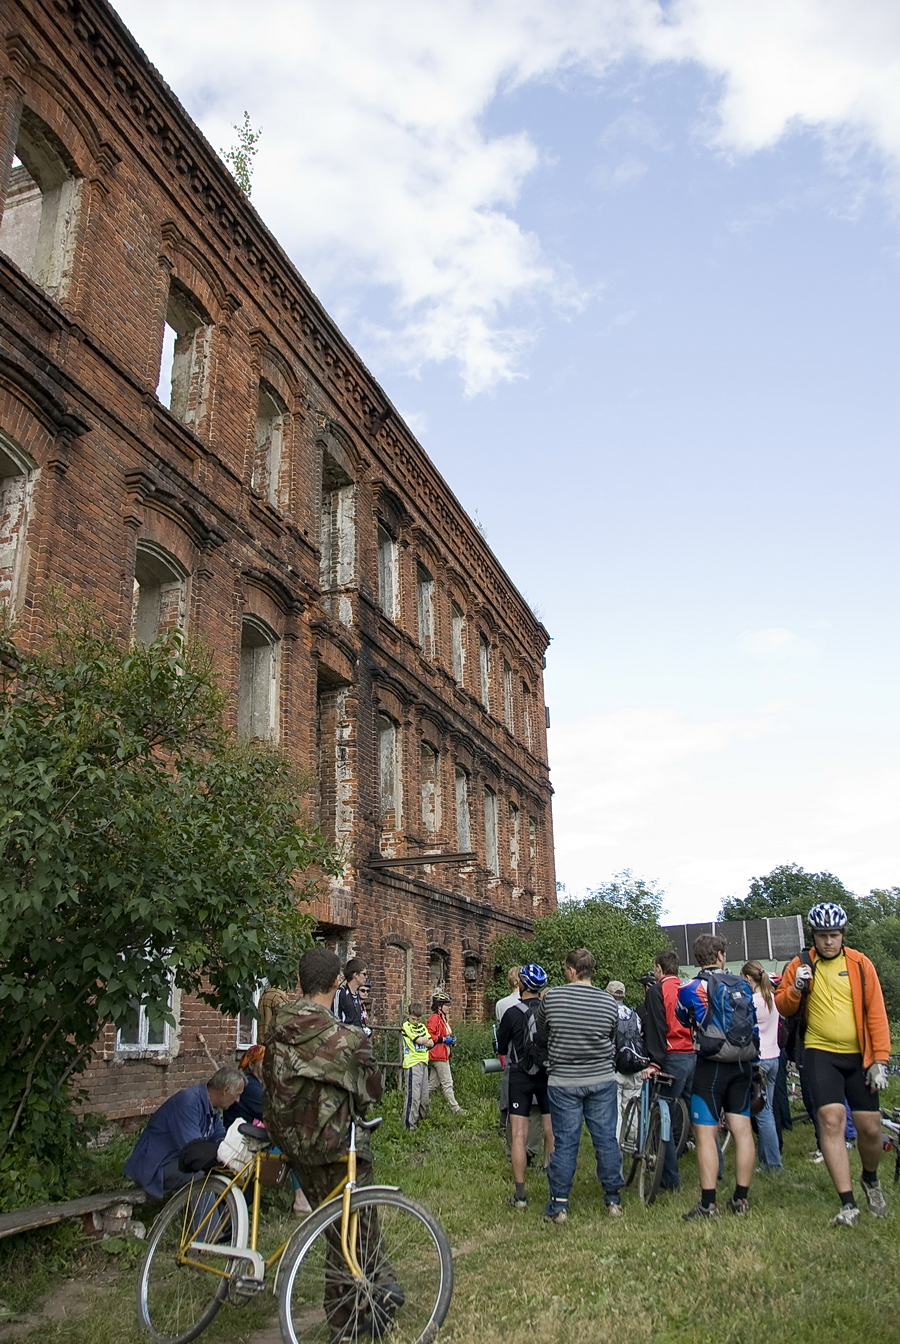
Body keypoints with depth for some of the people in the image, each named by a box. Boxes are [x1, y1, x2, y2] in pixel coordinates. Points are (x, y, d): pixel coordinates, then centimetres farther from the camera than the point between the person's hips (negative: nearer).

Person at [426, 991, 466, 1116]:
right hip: (438, 1056, -10)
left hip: (443, 1055, 10)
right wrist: (443, 1039, -19)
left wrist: (451, 1038, 12)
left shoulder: (443, 1018, 17)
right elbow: (428, 1036, -22)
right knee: (447, 1083, -4)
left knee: (433, 1083, 13)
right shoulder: (434, 1018, -15)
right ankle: (455, 1108, 1)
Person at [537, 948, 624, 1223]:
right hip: (602, 1081, 2)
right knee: (606, 1139, 10)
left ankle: (559, 1205, 10)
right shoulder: (609, 1002, -4)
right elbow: (614, 1041, 8)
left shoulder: (551, 997, -10)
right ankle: (613, 1200, 19)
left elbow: (540, 1028, 7)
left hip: (563, 1082, -1)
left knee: (565, 1142, 5)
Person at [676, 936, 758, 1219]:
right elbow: (753, 1025, 13)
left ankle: (708, 1204, -2)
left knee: (705, 1134, -2)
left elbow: (682, 1018, 12)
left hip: (710, 1066, -5)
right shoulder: (743, 985, 5)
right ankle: (741, 1199, 17)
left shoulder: (690, 989, -7)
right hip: (742, 1065, 5)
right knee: (742, 1130, 10)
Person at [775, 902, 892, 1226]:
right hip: (820, 1053, -1)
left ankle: (871, 1179, 37)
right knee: (831, 1120, -14)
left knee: (870, 1127, 4)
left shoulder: (860, 964, -1)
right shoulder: (800, 965, 0)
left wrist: (880, 1060, -6)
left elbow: (876, 1013, -1)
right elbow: (782, 1008, 6)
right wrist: (796, 988, -15)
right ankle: (848, 1203, -6)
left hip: (858, 1055, 1)